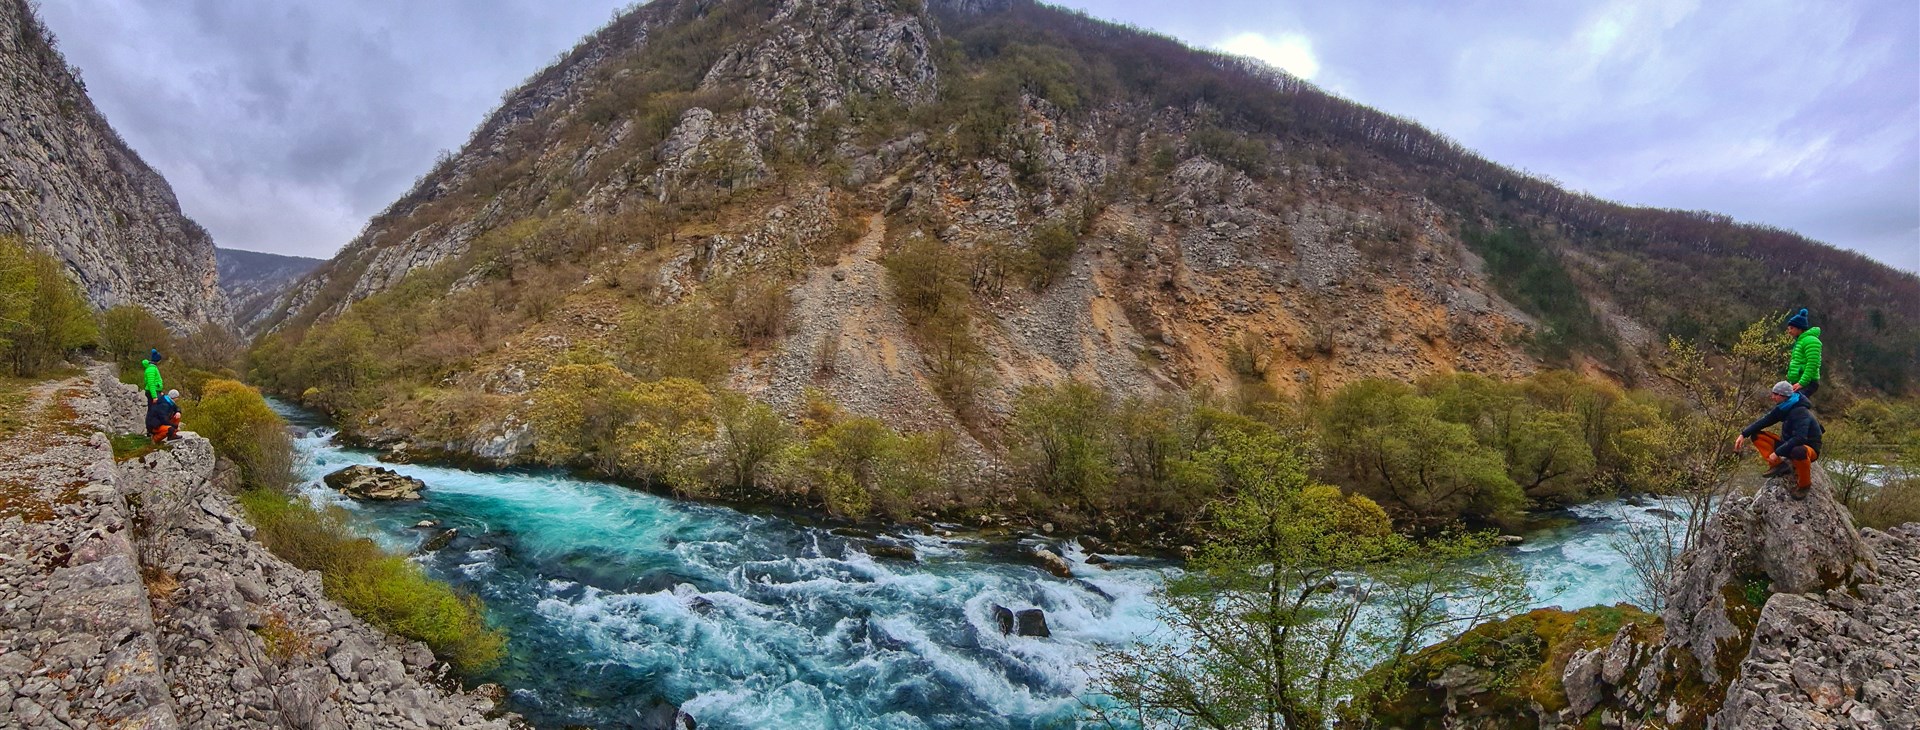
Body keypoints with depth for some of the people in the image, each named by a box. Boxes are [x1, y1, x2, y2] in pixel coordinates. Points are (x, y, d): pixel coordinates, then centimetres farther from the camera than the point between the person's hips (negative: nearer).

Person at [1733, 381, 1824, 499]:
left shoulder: (1801, 412, -27)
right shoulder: (1782, 408, -3)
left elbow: (1799, 439, -37)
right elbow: (1764, 421, 1)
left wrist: (1777, 452, -36)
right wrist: (1743, 434, -11)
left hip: (1808, 448, -8)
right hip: (1790, 444, 8)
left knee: (1798, 451, -43)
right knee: (1756, 435, -2)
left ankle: (1803, 484, -16)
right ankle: (1778, 465, -7)